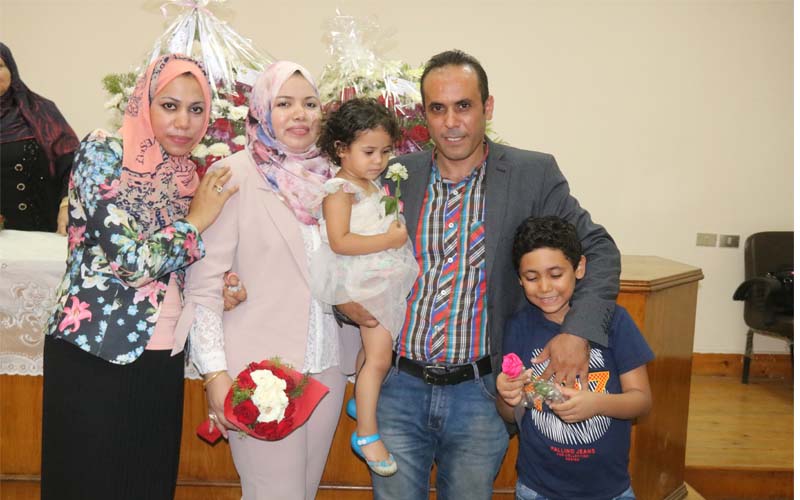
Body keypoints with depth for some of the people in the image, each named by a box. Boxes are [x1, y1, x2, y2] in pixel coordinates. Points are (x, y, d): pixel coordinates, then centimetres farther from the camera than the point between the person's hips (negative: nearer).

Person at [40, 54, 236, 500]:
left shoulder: (189, 178, 10)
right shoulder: (104, 153, -8)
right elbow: (130, 259, -20)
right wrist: (196, 220, -7)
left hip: (162, 360, 6)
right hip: (94, 354, -6)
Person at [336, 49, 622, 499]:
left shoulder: (532, 175, -5)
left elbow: (599, 250, -1)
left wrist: (578, 330, -15)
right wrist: (343, 296, -10)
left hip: (479, 393, -1)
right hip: (399, 386, 1)